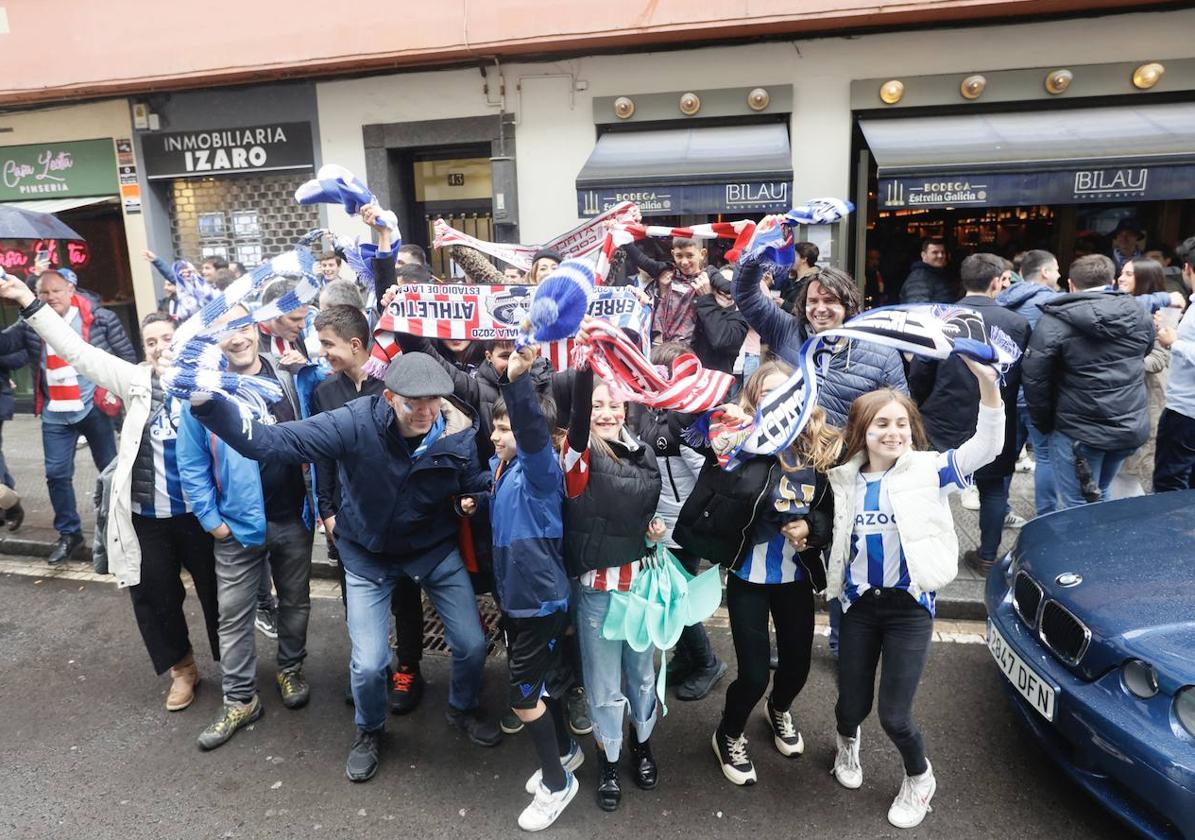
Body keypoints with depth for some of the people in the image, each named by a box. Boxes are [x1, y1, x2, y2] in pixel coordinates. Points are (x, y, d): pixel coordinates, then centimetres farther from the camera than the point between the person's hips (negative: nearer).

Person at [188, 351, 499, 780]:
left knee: (472, 644, 6)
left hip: (435, 548, 2)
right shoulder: (356, 422, -30)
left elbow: (473, 481, -6)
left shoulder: (458, 432, -22)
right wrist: (209, 406, -48)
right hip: (369, 555, -2)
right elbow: (272, 441, -34)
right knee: (369, 664, -2)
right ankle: (369, 731, 33)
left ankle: (463, 709, 40)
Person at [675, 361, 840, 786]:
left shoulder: (822, 449, -5)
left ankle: (779, 710, 54)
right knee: (754, 673, 0)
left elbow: (833, 509, 5)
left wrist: (811, 529, -14)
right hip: (748, 577, -3)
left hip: (796, 577, 4)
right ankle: (728, 736, 34)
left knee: (798, 663, 17)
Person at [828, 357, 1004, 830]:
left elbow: (987, 447, -21)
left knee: (894, 715, -1)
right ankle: (847, 741, 50)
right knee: (853, 704, 11)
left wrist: (987, 382, -33)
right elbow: (834, 541, 14)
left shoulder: (928, 470, -7)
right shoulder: (845, 482, 2)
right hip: (860, 603, 3)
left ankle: (919, 778, 33)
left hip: (910, 606, -2)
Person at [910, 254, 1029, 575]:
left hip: (945, 420, -1)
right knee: (993, 487, 17)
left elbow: (919, 374, -8)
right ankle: (987, 557, 25)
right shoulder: (1018, 324, -9)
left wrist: (922, 408, 9)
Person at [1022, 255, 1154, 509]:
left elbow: (1034, 379, -14)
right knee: (1100, 496, 23)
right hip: (1132, 427, 6)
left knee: (1077, 507, 2)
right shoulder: (1138, 314, 4)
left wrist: (1045, 423, -1)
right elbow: (1146, 350, 23)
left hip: (1079, 431, -6)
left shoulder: (1054, 321, -14)